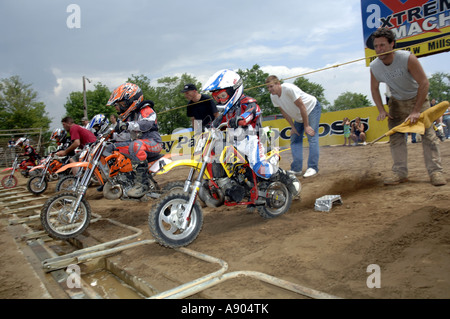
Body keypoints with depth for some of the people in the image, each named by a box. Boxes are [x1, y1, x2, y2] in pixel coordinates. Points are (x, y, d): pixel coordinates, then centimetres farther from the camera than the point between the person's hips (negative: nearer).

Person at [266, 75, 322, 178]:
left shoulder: (289, 88, -31)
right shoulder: (273, 97, -10)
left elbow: (302, 107, -27)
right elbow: (284, 112, 1)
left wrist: (306, 126, -23)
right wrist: (293, 127, -1)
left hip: (312, 108, -7)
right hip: (298, 116, 8)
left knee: (312, 137, -18)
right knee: (295, 139, 1)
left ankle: (313, 167, -20)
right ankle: (296, 169, 1)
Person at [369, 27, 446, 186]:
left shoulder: (407, 58, -28)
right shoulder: (374, 67, -15)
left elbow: (424, 83, -27)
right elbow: (374, 88, 1)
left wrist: (416, 111, -30)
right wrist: (381, 110, -10)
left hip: (418, 97, -3)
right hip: (397, 102, 4)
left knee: (427, 133, -12)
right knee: (395, 135, -5)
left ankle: (435, 171, -8)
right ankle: (400, 172, -2)